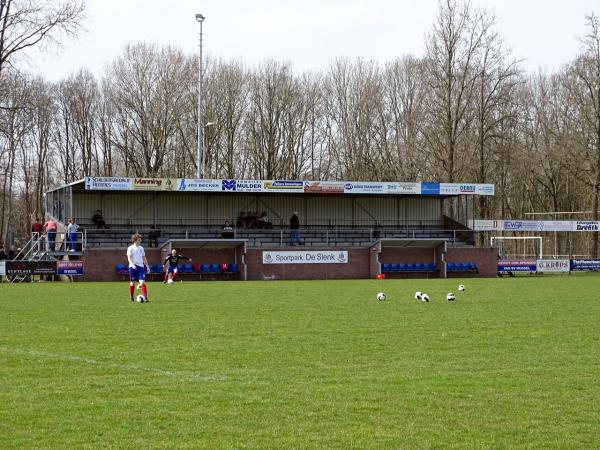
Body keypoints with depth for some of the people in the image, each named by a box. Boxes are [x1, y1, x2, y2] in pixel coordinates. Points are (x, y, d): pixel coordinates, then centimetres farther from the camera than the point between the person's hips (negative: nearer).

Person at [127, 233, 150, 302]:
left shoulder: (141, 248, 13)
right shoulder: (130, 248, -2)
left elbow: (144, 258, 21)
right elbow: (129, 258, -11)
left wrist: (147, 266, 16)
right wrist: (132, 264, -27)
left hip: (141, 266, 3)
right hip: (133, 267, -3)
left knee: (142, 281, -10)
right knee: (132, 282, 4)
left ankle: (145, 297, -17)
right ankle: (131, 297, 18)